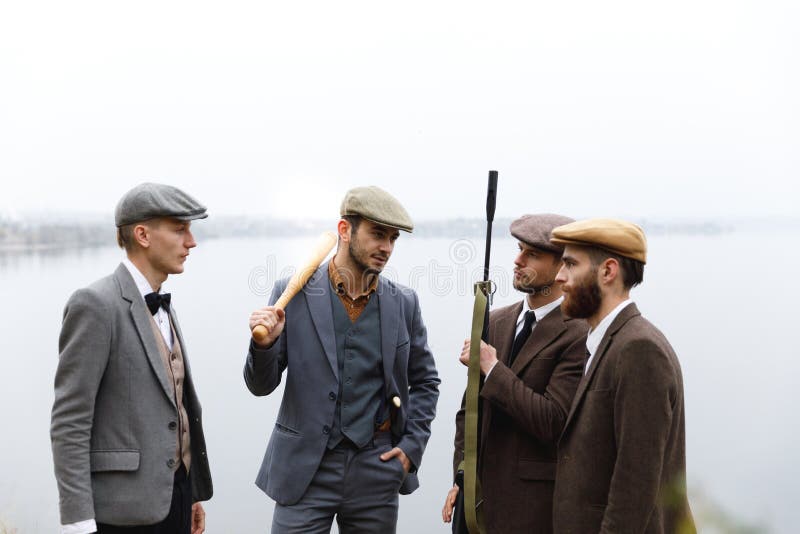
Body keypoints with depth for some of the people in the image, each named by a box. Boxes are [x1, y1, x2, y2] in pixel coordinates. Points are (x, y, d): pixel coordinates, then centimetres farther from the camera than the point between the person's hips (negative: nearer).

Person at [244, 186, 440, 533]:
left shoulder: (404, 303, 1)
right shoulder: (293, 294, -5)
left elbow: (425, 381, 14)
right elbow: (261, 385, -2)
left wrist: (412, 445, 4)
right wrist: (265, 344, -21)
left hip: (377, 469, 2)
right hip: (306, 469, -2)